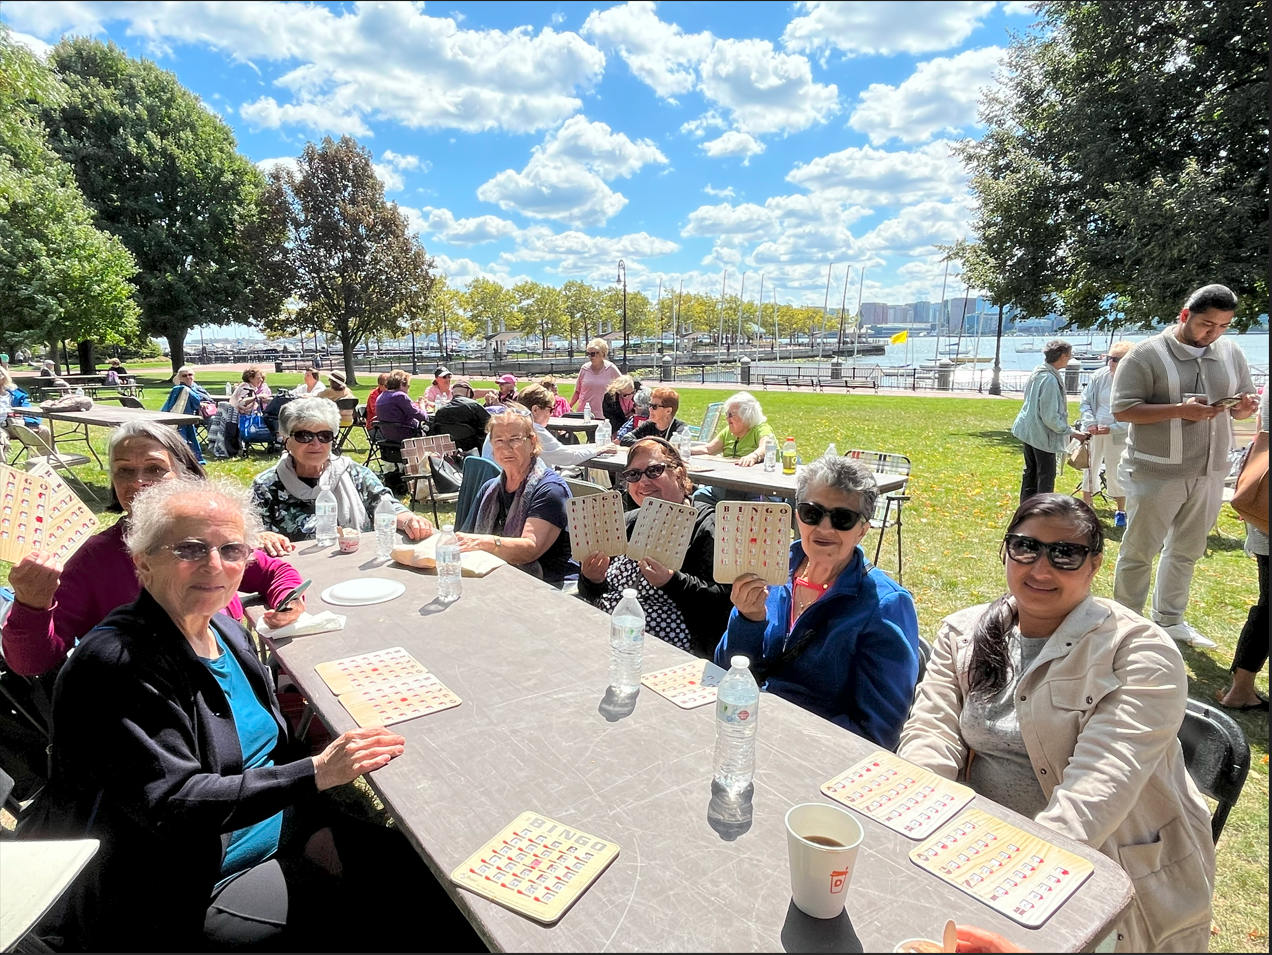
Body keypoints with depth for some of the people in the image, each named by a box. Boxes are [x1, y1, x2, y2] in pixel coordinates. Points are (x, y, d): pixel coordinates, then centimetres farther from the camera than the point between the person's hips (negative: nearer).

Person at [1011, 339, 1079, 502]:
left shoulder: (1038, 372, 4)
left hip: (1029, 432, 9)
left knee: (1030, 473, 18)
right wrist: (1070, 431, -15)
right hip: (1043, 435, -9)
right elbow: (1050, 416, -23)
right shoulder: (1050, 379, -24)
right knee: (1046, 477, 1)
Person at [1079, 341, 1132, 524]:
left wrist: (1112, 429, -20)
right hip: (1094, 431, 3)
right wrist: (1090, 423, -10)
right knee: (1090, 468, 13)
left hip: (1117, 435, -3)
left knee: (1115, 473, 4)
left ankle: (1121, 511, 22)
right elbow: (1085, 401, 3)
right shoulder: (1099, 376, -4)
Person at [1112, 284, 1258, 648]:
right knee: (1139, 552, 3)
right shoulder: (1147, 355, -10)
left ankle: (1169, 620, 30)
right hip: (1157, 474, -6)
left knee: (1186, 551, 16)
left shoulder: (1231, 353, 8)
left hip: (1209, 473, 6)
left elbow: (1242, 403, 15)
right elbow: (1122, 409, -15)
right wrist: (1180, 410, -24)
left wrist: (1246, 406, -8)